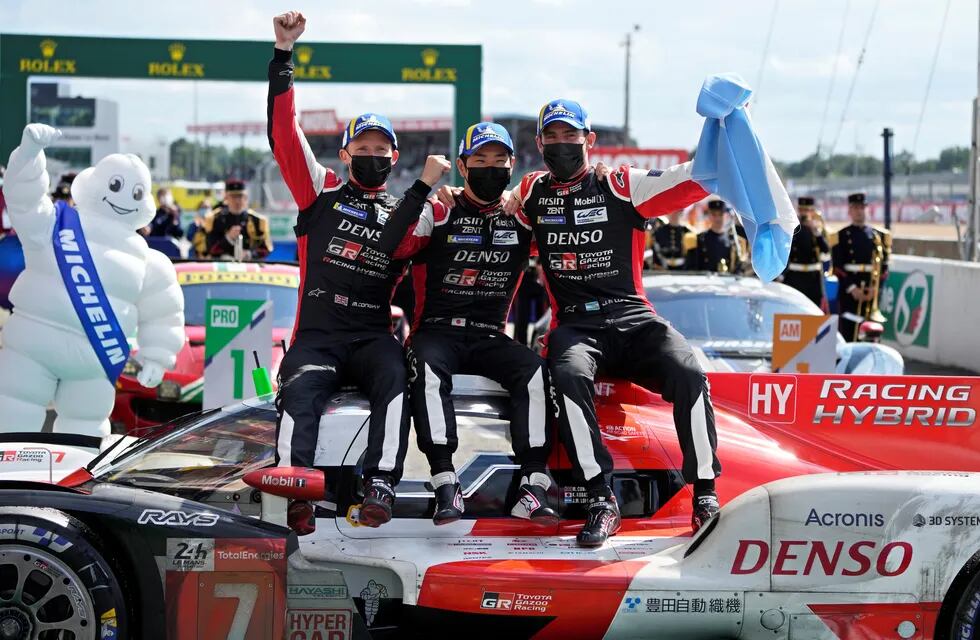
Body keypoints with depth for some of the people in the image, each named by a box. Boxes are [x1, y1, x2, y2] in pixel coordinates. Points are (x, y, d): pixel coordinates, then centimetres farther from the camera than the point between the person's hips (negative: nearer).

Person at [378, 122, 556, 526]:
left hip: (490, 338, 2)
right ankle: (445, 484, -38)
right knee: (428, 368, -35)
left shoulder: (522, 217, 13)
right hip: (437, 330, -2)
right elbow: (390, 246, -11)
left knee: (535, 370, -26)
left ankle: (533, 486, -30)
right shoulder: (438, 212, 3)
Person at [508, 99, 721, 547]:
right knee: (568, 376, -35)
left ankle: (705, 494, -17)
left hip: (632, 316, 0)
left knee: (687, 373, -28)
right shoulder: (532, 194, 15)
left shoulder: (621, 187, 6)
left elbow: (696, 177, -3)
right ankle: (601, 500, -32)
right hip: (574, 324, 1)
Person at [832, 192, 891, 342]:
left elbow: (884, 266, 6)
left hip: (872, 293, 2)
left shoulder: (879, 236, 11)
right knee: (847, 334, -5)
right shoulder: (841, 236, 3)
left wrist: (876, 288, -9)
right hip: (848, 293, -2)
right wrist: (851, 288, -14)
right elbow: (837, 266, -4)